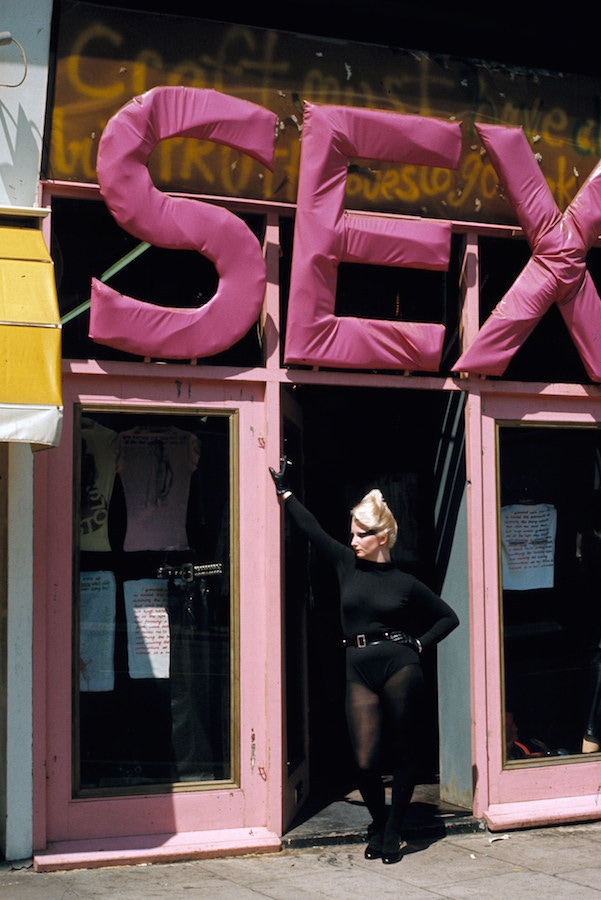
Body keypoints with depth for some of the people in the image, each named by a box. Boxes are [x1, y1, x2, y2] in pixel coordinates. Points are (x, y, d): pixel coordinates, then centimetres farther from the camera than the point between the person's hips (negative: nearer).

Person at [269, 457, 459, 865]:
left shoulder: (404, 582, 3)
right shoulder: (347, 564, 8)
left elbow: (448, 617, 12)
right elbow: (313, 529, 12)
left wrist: (419, 644, 2)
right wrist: (285, 491, 15)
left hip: (399, 666, -2)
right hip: (359, 670, 2)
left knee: (404, 753, 5)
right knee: (365, 761, -1)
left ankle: (393, 831, 20)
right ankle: (378, 823, 25)